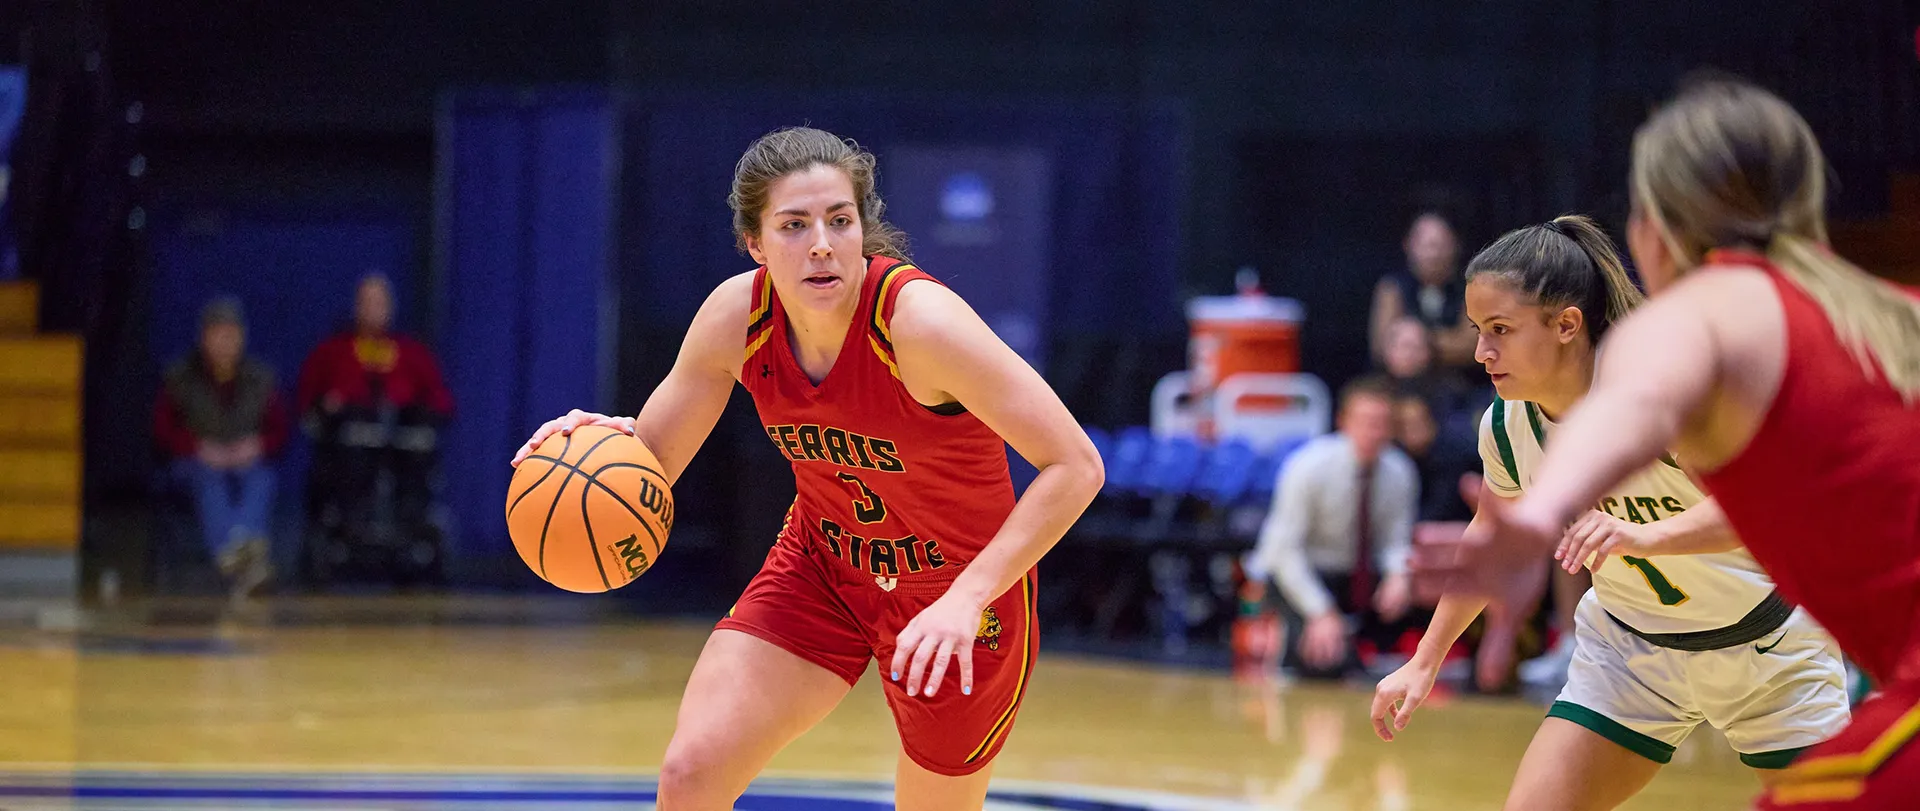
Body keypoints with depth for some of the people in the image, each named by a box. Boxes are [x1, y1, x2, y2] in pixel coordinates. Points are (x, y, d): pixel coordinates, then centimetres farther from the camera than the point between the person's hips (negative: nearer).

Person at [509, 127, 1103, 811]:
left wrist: (967, 599, -36)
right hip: (822, 564, 4)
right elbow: (654, 458, -3)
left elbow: (1076, 466, -28)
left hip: (958, 589, -4)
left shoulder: (920, 319, -30)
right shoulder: (736, 315, -15)